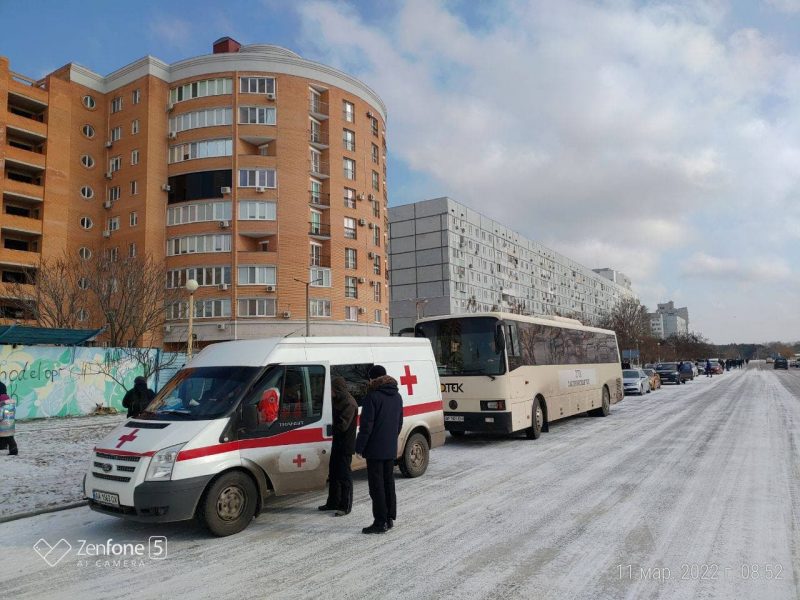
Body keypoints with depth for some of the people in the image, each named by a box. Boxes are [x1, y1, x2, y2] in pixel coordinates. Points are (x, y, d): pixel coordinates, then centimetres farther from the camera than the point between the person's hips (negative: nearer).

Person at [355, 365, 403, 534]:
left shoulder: (373, 396, -14)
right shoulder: (397, 396, 10)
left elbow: (366, 424, -17)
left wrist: (359, 447, -10)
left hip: (375, 449, -7)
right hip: (391, 449, 8)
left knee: (377, 485, -1)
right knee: (389, 483, 16)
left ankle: (380, 522, 1)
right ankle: (390, 518, 22)